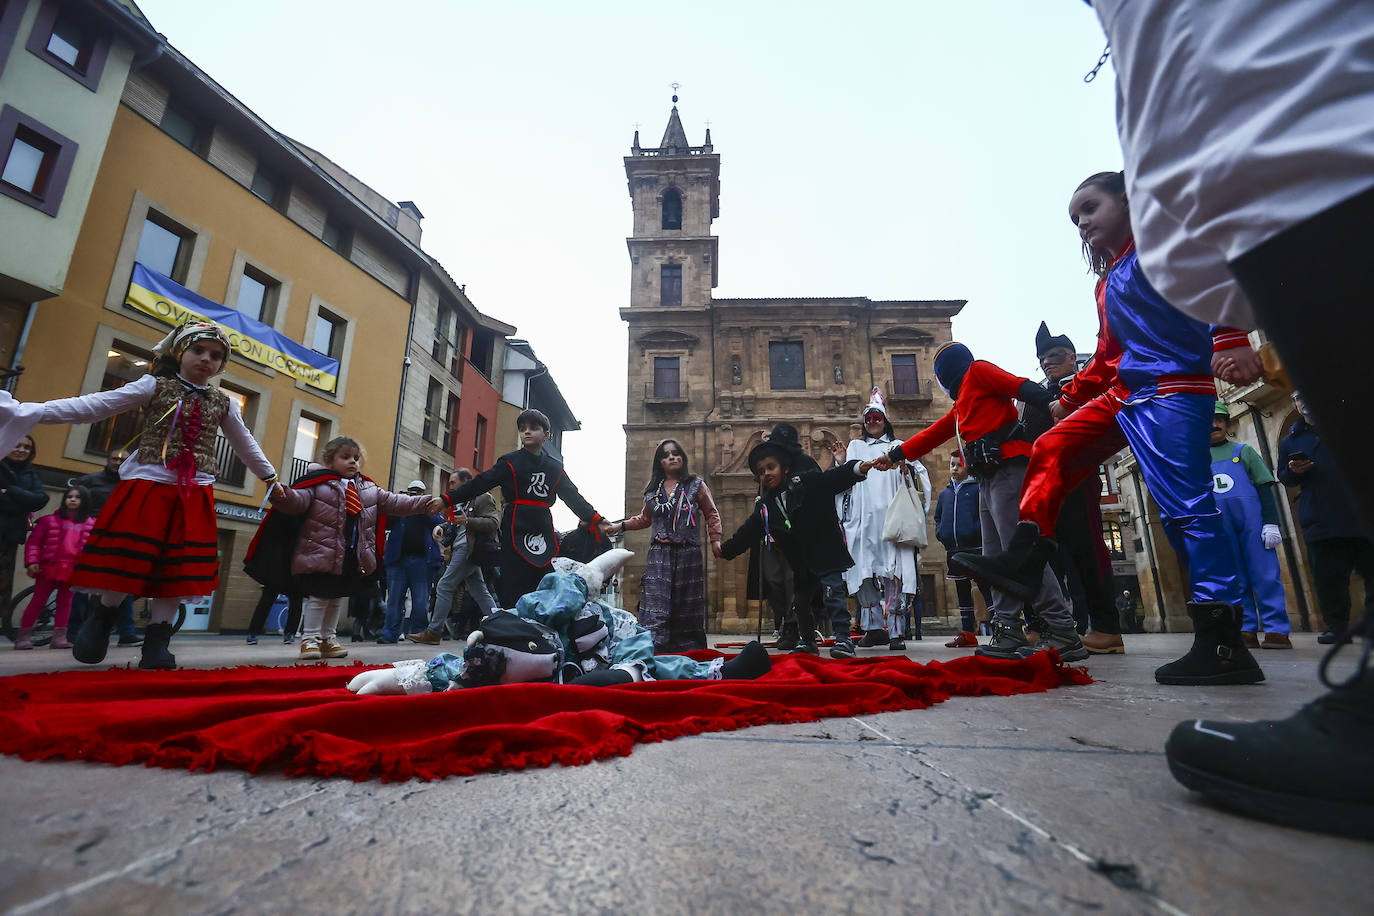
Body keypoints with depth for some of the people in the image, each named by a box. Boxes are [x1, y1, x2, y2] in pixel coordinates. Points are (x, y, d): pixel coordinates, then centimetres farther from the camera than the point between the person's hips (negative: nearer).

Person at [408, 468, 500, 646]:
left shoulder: (483, 498, -6)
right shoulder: (461, 502, 23)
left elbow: (493, 522, -17)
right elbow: (453, 524, 27)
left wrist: (467, 521, -26)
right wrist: (440, 527, 6)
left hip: (468, 549, -9)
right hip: (461, 549, 9)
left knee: (444, 586, -6)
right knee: (479, 591, 7)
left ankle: (433, 632, 1)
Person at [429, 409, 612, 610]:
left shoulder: (555, 467, 14)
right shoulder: (510, 462, 4)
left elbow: (573, 497, 15)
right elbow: (480, 484, -2)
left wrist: (596, 520, 7)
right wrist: (446, 500, -12)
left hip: (543, 534, 3)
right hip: (516, 533, -3)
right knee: (513, 595, -8)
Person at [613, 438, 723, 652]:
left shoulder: (696, 485, 7)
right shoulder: (653, 490, 14)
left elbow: (711, 514, 12)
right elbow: (644, 519, 26)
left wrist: (715, 540, 1)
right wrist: (621, 526, 15)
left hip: (688, 554, -1)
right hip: (659, 554, 1)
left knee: (686, 609, 4)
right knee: (655, 608, -10)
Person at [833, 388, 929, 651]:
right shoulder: (855, 447, 20)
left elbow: (921, 476, 10)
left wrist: (907, 468, -10)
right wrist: (841, 463, -1)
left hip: (891, 517, -2)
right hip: (863, 518, 2)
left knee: (894, 572, -8)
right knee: (865, 572, -1)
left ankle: (897, 631, -4)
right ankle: (875, 628, 7)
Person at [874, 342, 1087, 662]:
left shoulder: (977, 370, 6)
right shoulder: (962, 404, 30)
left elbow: (1022, 386, -10)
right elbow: (933, 434, 36)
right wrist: (895, 454, 39)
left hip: (1007, 469, -10)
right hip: (988, 479, 10)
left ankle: (1063, 633, -14)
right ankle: (1009, 632, 4)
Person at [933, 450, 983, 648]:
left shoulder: (977, 488, -2)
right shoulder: (945, 493, 16)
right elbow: (938, 516, 26)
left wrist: (979, 530, -18)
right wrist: (940, 532, 11)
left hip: (975, 548, -6)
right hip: (953, 550, 6)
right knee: (962, 592, 11)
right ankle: (967, 633, 18)